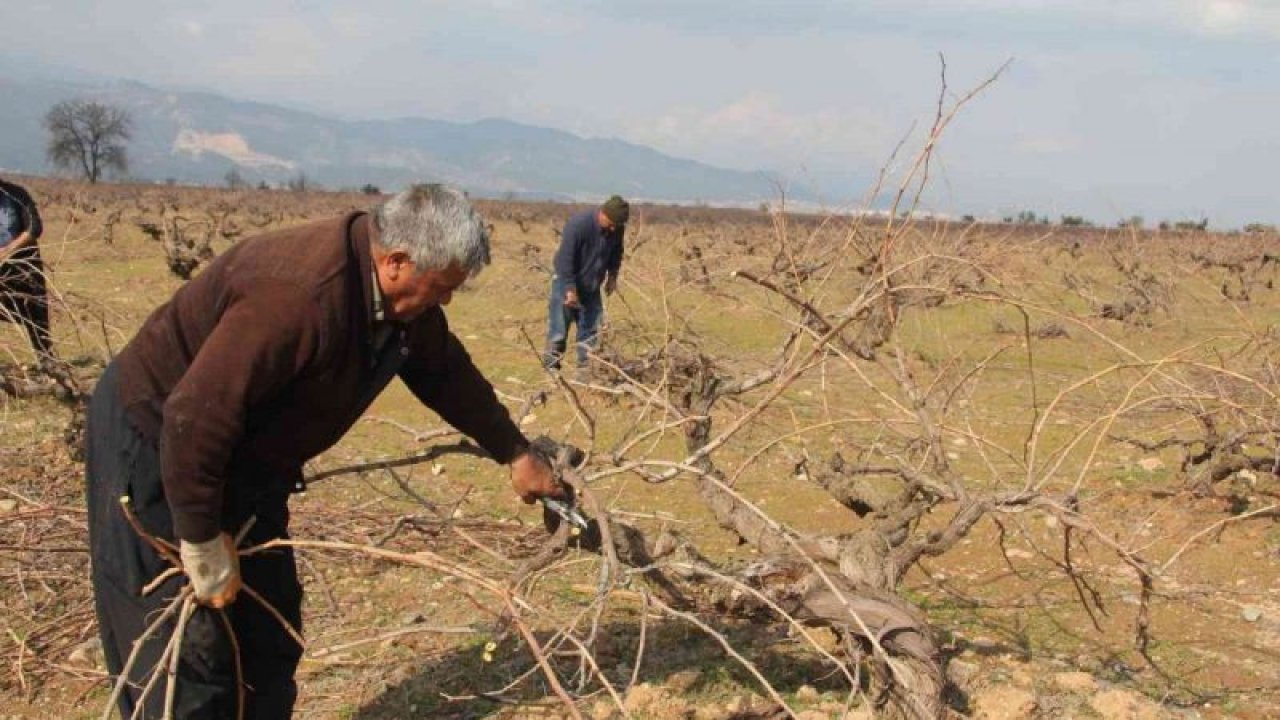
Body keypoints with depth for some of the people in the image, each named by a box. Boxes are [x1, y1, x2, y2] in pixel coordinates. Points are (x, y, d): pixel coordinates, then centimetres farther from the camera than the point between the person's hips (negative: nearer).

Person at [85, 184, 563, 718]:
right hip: (156, 445, -9)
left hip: (242, 453, 9)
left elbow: (447, 373, 14)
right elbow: (193, 420, -35)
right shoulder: (298, 295, -36)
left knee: (268, 636, 13)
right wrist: (205, 550, -25)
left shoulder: (406, 305, -6)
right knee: (192, 650, -5)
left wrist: (515, 454, 21)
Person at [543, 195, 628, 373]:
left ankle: (586, 365, 13)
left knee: (591, 327, 6)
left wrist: (612, 276, 7)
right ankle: (551, 365, 7)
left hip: (592, 286, 6)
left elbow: (616, 253, 12)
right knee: (559, 327, -2)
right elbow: (565, 258, -26)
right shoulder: (578, 224, -28)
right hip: (567, 283, -6)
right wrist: (570, 289, -25)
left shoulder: (617, 228, -9)